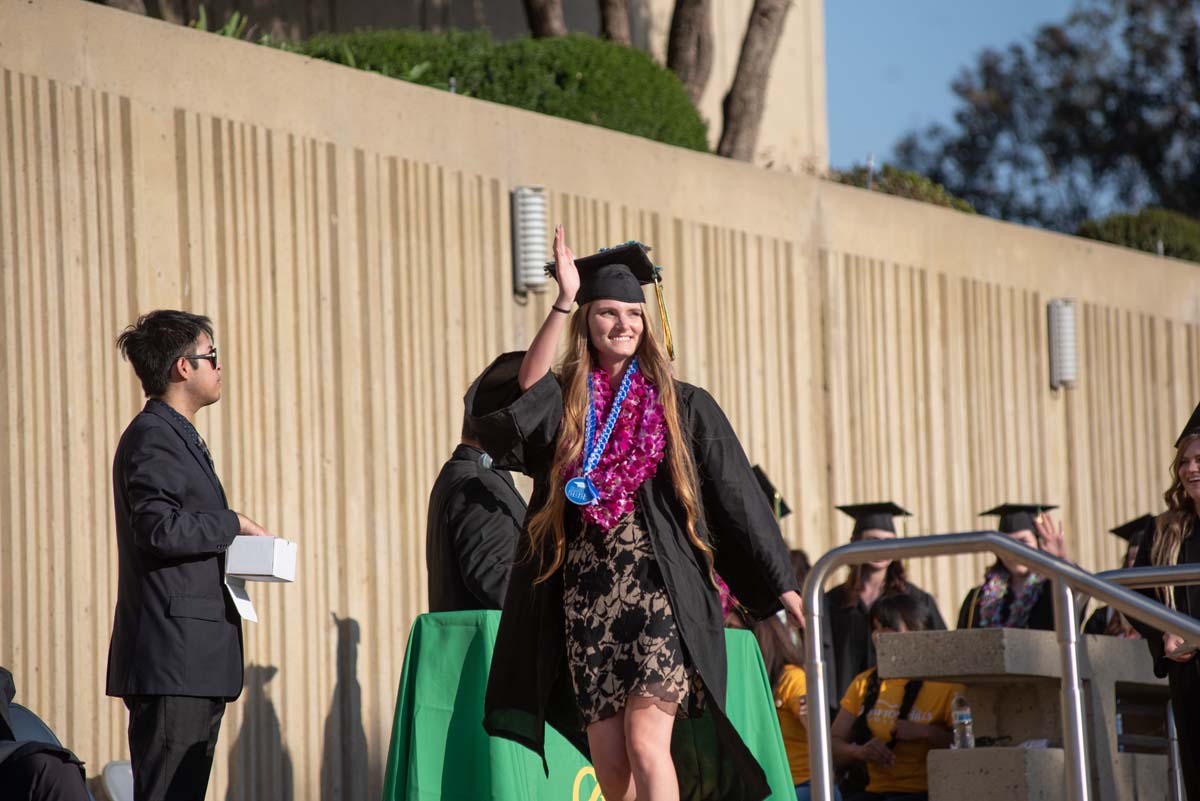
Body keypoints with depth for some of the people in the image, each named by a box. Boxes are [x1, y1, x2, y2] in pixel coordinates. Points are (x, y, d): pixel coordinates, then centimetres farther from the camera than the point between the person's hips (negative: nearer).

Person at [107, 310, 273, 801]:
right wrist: (234, 524, -10)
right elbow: (159, 528, -22)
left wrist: (235, 540, 11)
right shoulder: (152, 436, -10)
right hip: (172, 655, -10)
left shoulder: (179, 437, 23)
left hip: (196, 658, 10)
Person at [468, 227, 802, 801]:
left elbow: (736, 499, 6)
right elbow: (523, 390, -15)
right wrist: (564, 300, -19)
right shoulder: (564, 404, 10)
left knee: (644, 743, -18)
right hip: (585, 599, 3)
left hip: (660, 592, -3)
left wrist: (784, 588, 1)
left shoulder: (683, 408, 7)